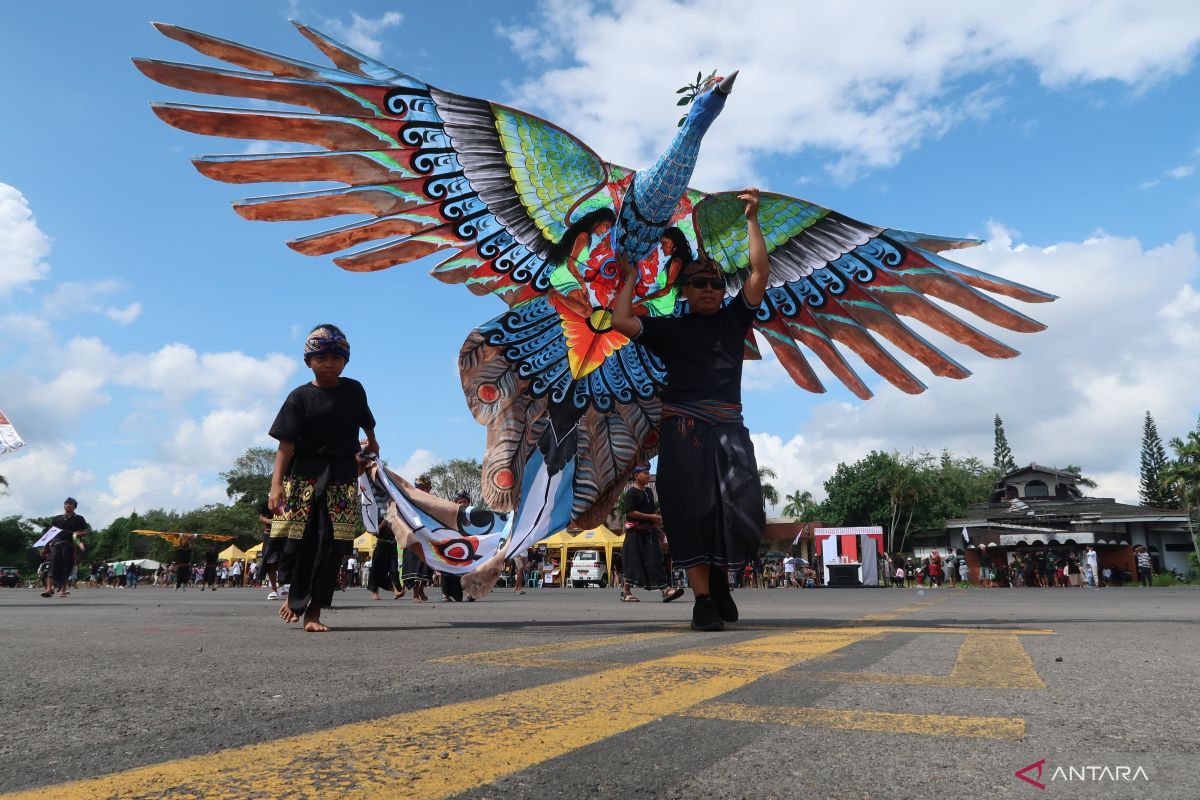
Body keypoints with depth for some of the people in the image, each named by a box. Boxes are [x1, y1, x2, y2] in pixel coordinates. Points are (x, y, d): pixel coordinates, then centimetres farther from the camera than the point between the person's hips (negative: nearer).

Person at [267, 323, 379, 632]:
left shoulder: (354, 389, 6)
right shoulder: (300, 397, -3)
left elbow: (365, 421, 26)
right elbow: (286, 443, -10)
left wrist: (371, 443, 41)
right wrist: (276, 483, -19)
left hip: (342, 479, 2)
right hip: (303, 478, -2)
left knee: (332, 545, -3)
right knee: (296, 543, 0)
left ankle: (313, 611, 5)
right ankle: (295, 594, 29)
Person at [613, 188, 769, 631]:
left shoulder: (733, 319, 16)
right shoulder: (669, 328, 13)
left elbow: (760, 272, 8)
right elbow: (621, 321, 1)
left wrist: (751, 220, 6)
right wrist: (631, 277, 12)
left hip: (727, 429, 1)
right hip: (682, 429, -1)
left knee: (742, 514, -7)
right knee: (691, 514, -4)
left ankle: (720, 578, 19)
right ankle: (703, 600, 4)